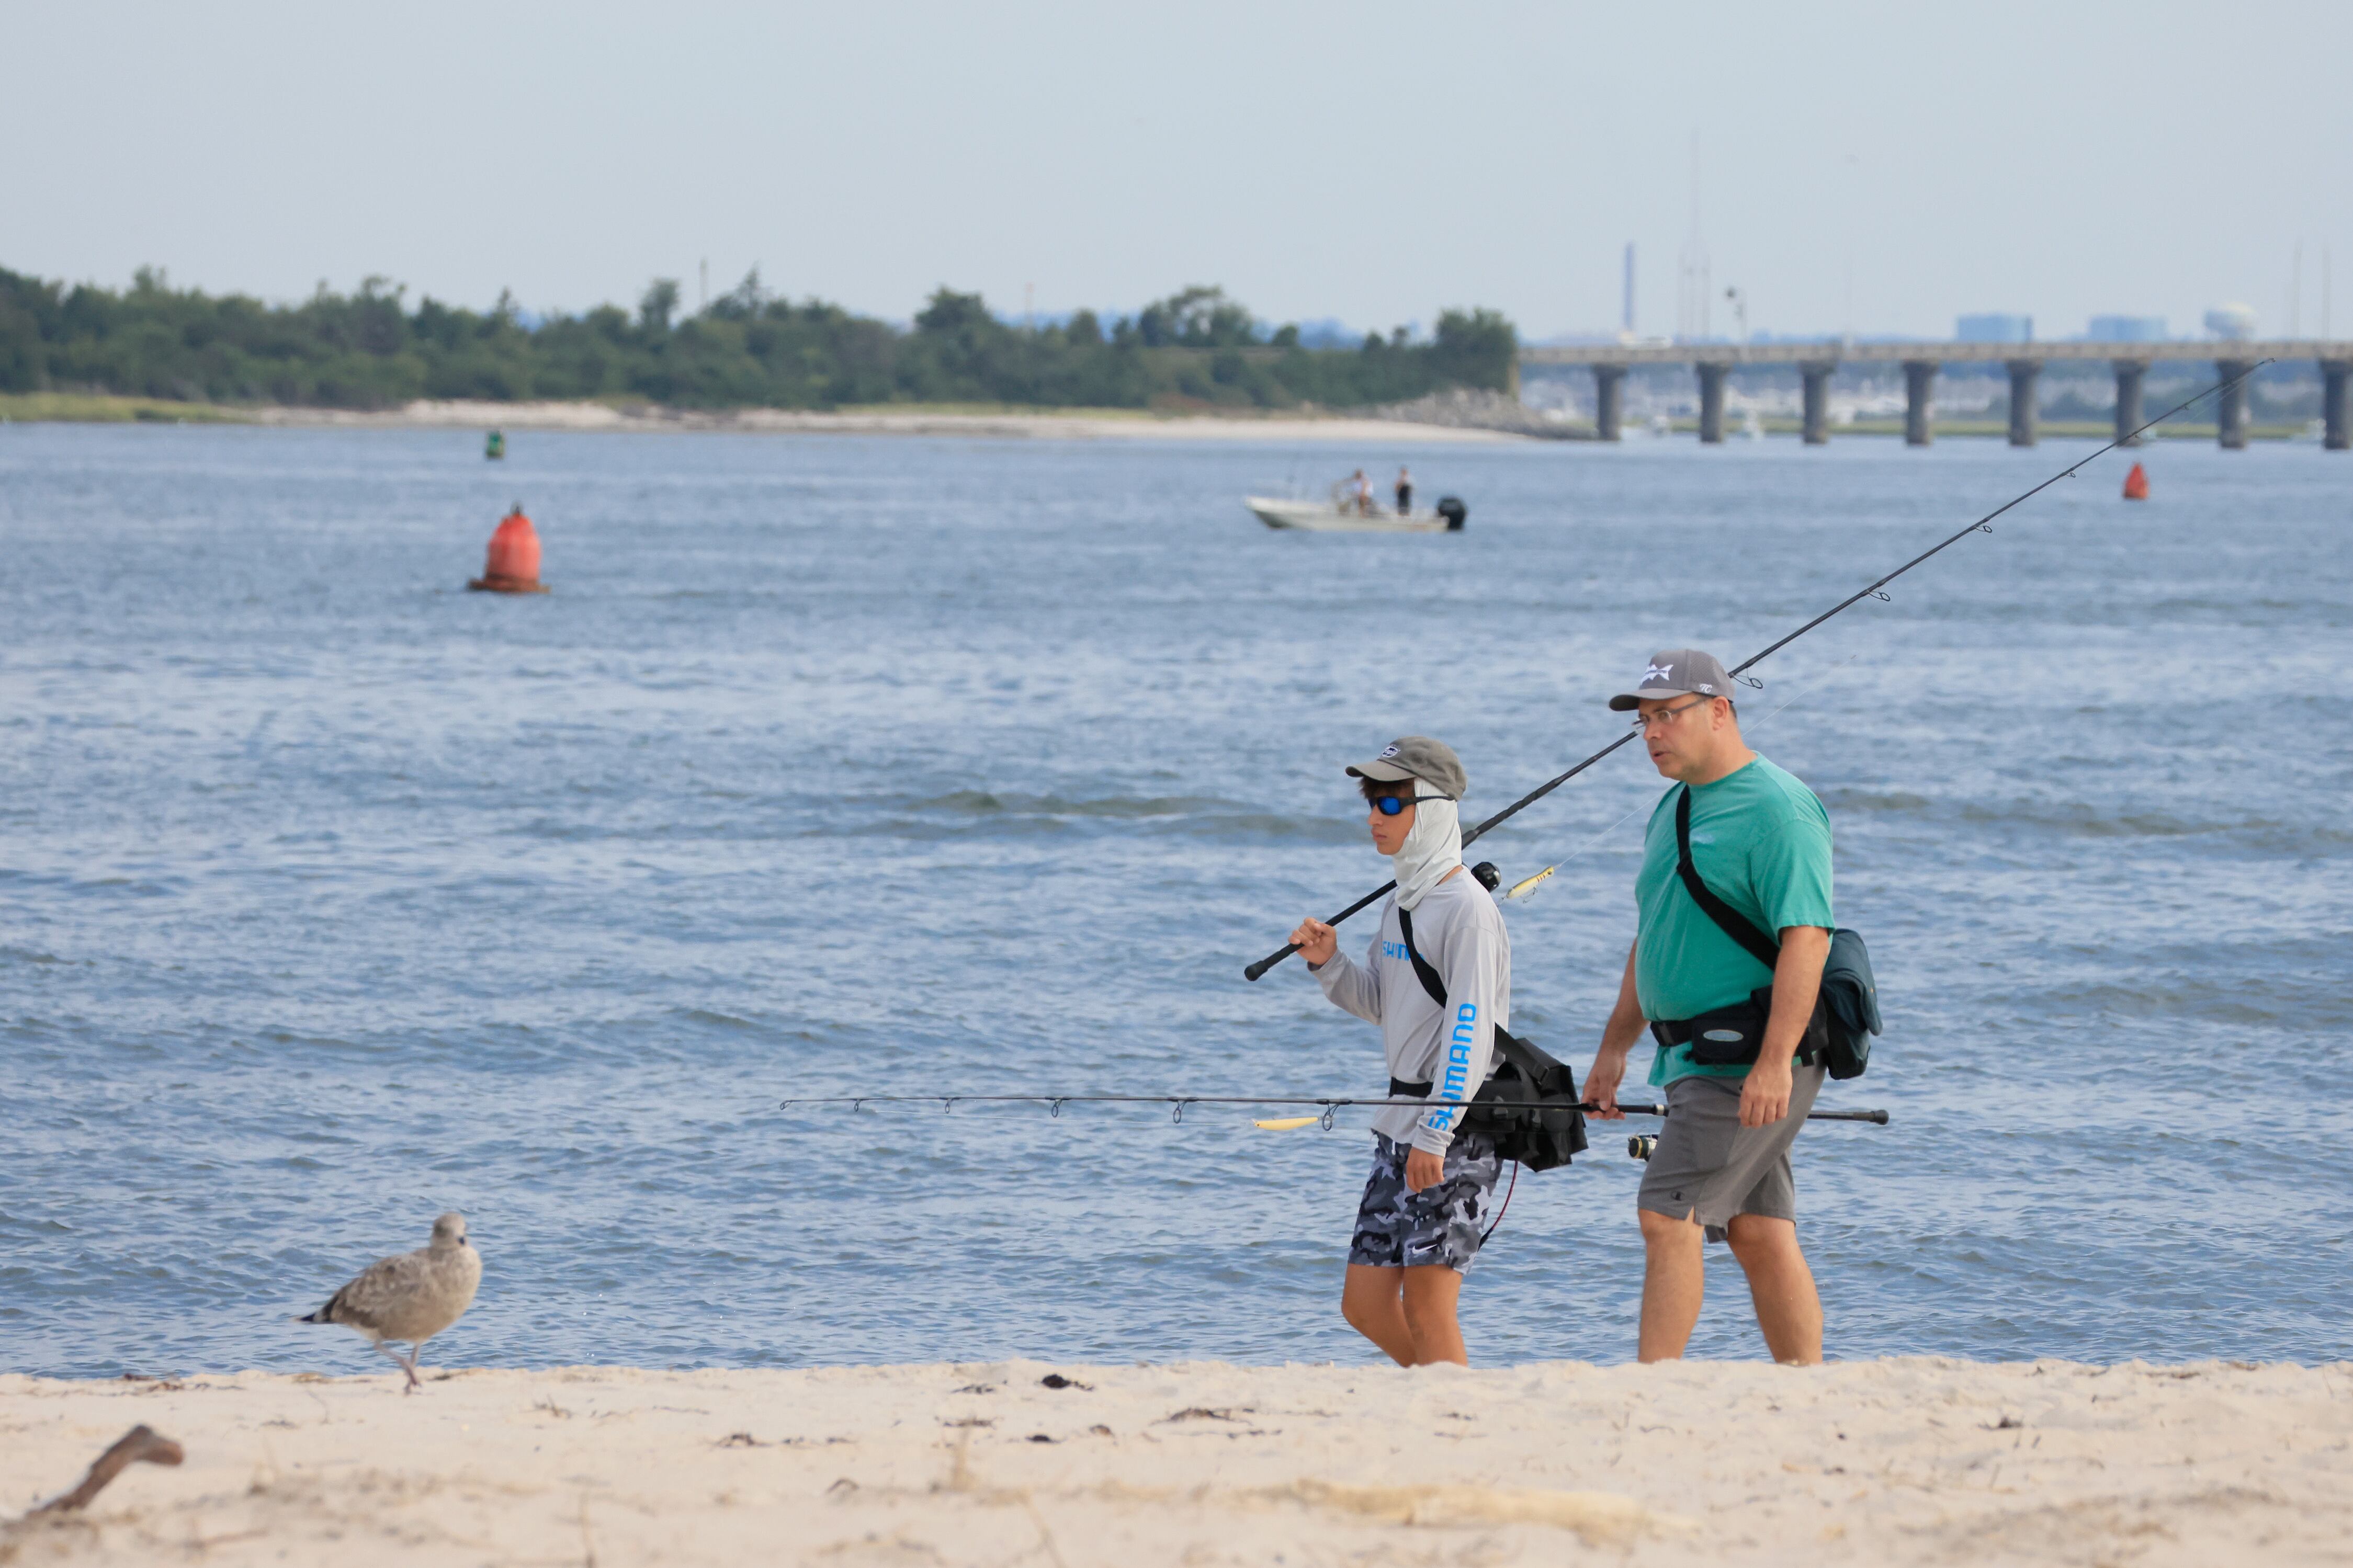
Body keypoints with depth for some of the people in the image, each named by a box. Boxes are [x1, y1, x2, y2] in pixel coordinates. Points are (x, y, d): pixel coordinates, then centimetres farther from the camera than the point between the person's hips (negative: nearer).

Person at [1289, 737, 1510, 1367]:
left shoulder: (1466, 908, -13)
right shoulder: (1402, 902, 14)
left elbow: (1472, 1031, -18)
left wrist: (1436, 1134, -22)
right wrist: (1329, 964, 4)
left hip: (1457, 1127, -9)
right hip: (1401, 1124, 9)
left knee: (1427, 1302, -9)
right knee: (1365, 1307, 7)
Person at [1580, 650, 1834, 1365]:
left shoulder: (1776, 810, -13)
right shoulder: (1673, 809, 18)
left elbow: (1806, 937, -21)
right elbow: (1653, 940, 26)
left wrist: (1774, 1065, -27)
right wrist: (1614, 1049, 22)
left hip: (1749, 1060, -10)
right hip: (1696, 1058, 10)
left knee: (1668, 1216, -15)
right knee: (1761, 1236, 9)